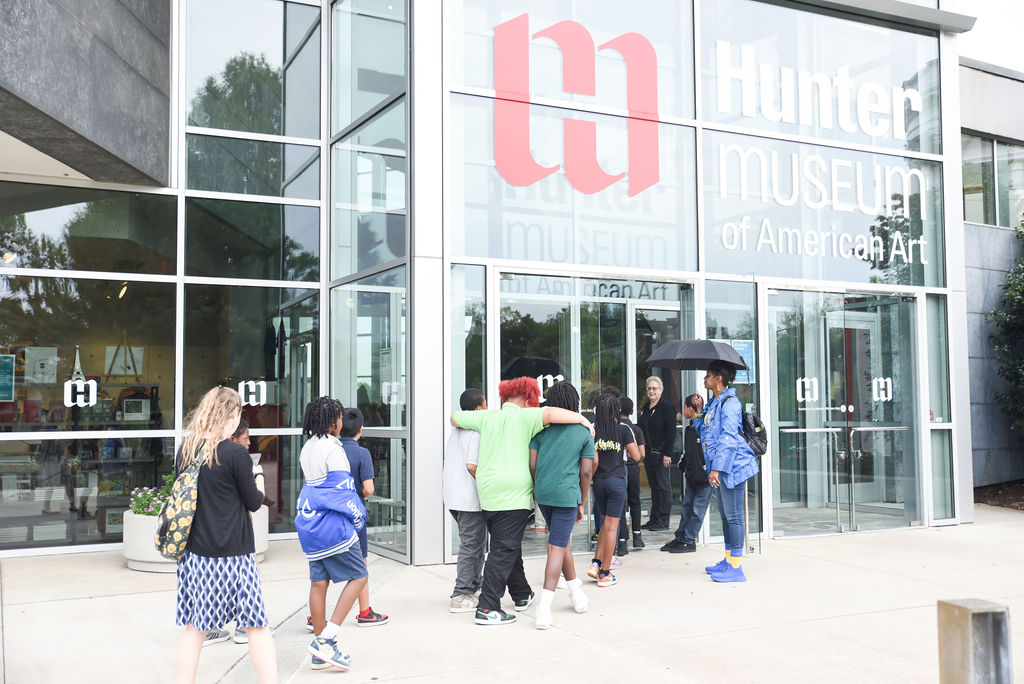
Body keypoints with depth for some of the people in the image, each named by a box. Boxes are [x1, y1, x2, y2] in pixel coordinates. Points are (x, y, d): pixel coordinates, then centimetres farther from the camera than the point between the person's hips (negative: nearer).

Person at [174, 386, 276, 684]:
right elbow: (254, 502, -5)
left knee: (195, 626, 14)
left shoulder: (185, 450, 3)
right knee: (257, 625, 5)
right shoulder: (236, 454, -15)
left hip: (194, 552, 6)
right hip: (233, 554, -6)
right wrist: (258, 476, 14)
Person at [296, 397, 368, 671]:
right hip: (333, 525, -9)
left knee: (319, 582, 9)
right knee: (358, 577, -1)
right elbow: (342, 489, -15)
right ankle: (325, 638, -9)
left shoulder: (307, 448, 13)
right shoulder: (332, 449, -14)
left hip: (311, 524, 9)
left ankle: (321, 654, 14)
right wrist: (357, 516, -3)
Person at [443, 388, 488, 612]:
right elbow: (472, 465, -22)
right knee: (471, 546, -3)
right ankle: (461, 597, -1)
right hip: (470, 498, -9)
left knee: (474, 543, 21)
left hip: (454, 496, 9)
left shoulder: (455, 431, 14)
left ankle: (475, 586, 29)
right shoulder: (476, 432, -14)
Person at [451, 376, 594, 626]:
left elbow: (454, 418, 23)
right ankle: (487, 608, -4)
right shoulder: (523, 417, -4)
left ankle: (522, 595, 35)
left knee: (508, 547, 20)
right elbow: (551, 414, -21)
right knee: (503, 551, -3)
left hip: (488, 494, 7)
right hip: (514, 495, -7)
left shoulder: (486, 417, 12)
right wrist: (581, 419, -8)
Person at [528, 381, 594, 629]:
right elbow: (586, 472, -1)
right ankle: (544, 608, -8)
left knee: (563, 541, 22)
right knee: (557, 548, -2)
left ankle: (576, 591, 32)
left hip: (543, 493, 4)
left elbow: (532, 464, 3)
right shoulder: (584, 432, -1)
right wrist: (582, 503, 9)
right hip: (567, 495, -3)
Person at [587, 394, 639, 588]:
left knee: (607, 522, 20)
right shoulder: (623, 429, -4)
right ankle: (605, 573, 6)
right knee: (611, 525, 3)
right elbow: (636, 457, -3)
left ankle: (596, 562, 10)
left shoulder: (592, 430, -2)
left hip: (599, 481, 2)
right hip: (617, 480, -2)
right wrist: (632, 441, 13)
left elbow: (593, 460, -7)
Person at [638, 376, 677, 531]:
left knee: (664, 486, -2)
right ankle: (654, 518, 16)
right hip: (648, 454, 8)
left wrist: (667, 454, -18)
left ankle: (664, 520, 1)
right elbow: (641, 430, 20)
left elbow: (671, 433, -13)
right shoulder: (645, 408, 16)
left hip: (660, 454, -8)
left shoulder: (667, 408, -7)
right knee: (654, 486, 11)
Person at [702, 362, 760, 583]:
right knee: (725, 514, 17)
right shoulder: (714, 403, 16)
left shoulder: (729, 403, -14)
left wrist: (716, 468, -23)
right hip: (721, 468, 10)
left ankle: (736, 568, -1)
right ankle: (728, 560, 28)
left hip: (732, 465, -10)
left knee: (733, 515, -5)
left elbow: (728, 439, -21)